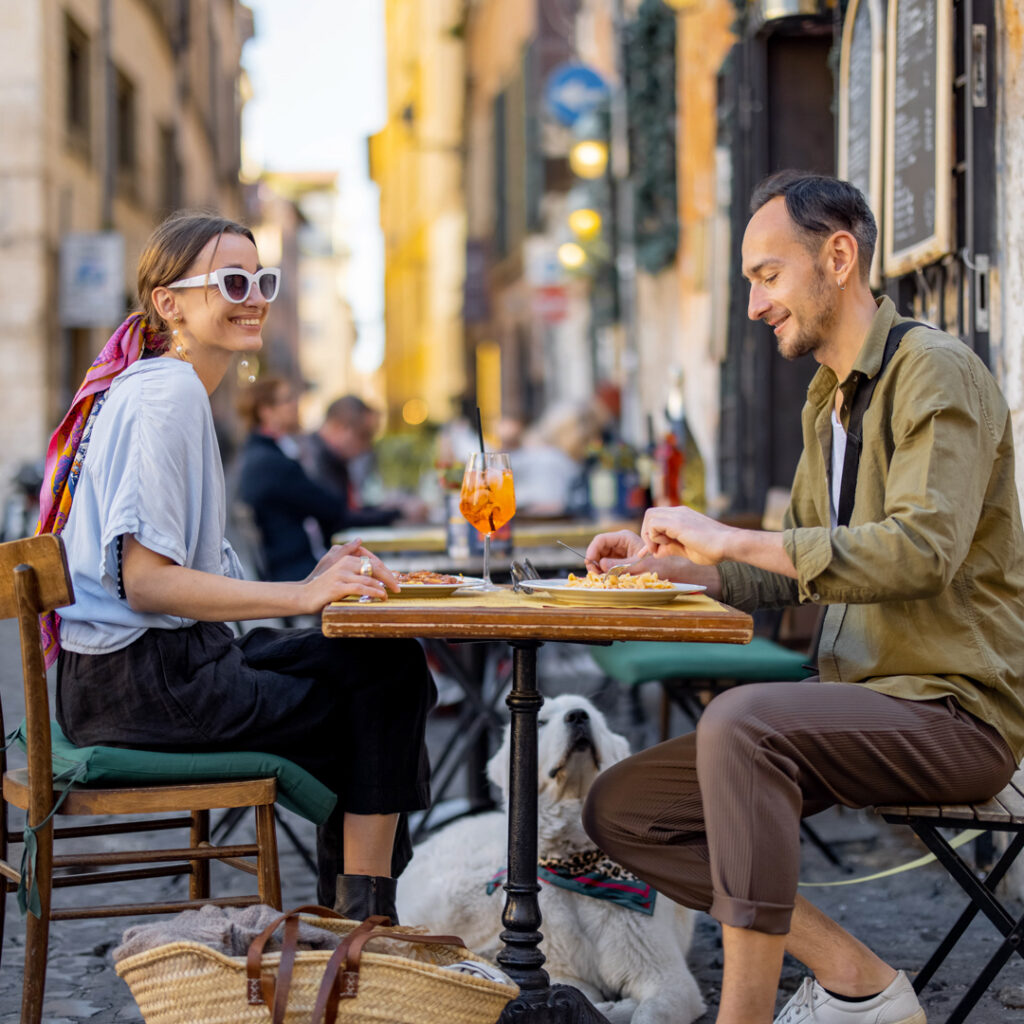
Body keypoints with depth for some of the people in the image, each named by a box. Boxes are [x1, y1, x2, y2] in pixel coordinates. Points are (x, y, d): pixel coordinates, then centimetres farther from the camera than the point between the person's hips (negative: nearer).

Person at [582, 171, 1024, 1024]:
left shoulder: (936, 372, -11)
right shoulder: (827, 398, 18)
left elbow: (923, 547, -26)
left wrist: (734, 539, -23)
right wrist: (671, 562, 7)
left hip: (953, 708, -9)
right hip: (858, 697, 9)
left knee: (742, 719, -35)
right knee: (621, 808, -1)